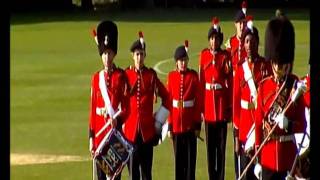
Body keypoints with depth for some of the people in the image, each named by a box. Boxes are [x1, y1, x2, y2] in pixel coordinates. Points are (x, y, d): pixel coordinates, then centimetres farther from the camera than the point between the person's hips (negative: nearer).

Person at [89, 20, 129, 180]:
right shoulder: (96, 78, 8)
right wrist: (91, 137, 6)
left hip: (116, 130, -3)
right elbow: (93, 109, 9)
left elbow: (125, 108, -4)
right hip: (100, 132, 3)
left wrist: (117, 119, -25)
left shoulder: (121, 76, -2)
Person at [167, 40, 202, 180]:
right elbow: (168, 102, 3)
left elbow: (199, 102, -1)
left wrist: (198, 124, -5)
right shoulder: (172, 76, 1)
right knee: (178, 157, 7)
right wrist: (169, 126, 0)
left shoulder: (193, 76, -2)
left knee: (190, 157, 2)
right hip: (176, 124, 1)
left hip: (190, 124, -1)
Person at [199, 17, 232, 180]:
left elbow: (230, 81, -1)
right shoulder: (204, 55, 5)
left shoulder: (226, 56, -1)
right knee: (210, 144, 7)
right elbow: (201, 81, 6)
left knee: (221, 143, 2)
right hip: (208, 102, 2)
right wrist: (200, 105, 3)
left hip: (222, 102, -2)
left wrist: (230, 105, -6)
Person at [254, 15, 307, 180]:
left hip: (289, 155, -1)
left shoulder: (295, 86, -1)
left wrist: (288, 124, -20)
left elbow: (302, 124, 2)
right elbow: (258, 122, 3)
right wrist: (257, 159, 0)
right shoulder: (264, 86, 2)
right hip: (268, 156, 1)